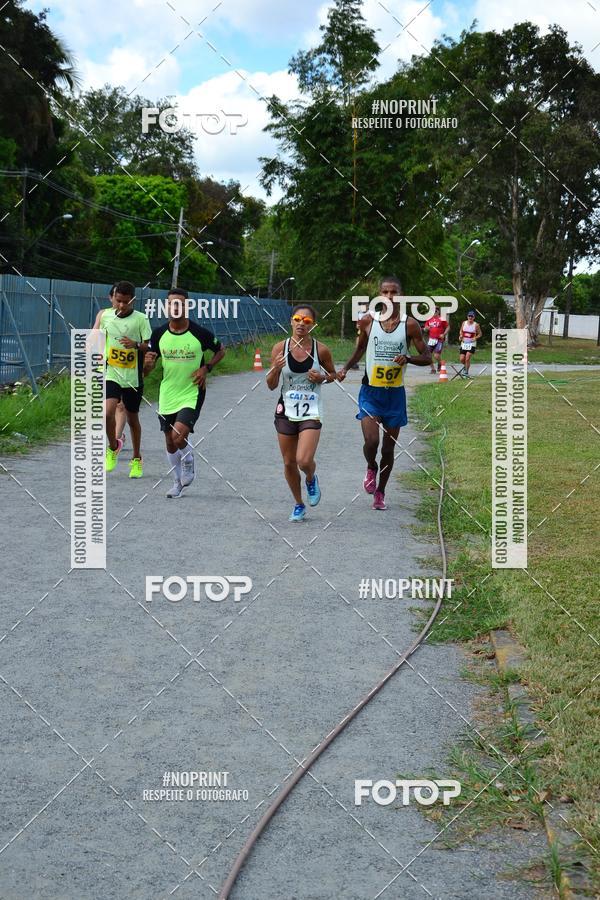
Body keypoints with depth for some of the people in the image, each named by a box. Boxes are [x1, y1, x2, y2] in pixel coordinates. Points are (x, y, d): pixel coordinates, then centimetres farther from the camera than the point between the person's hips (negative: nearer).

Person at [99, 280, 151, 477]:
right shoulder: (105, 315, 4)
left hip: (133, 377, -1)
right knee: (108, 411, -20)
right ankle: (113, 447, 6)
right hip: (111, 374, 1)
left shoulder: (140, 319, -6)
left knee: (132, 418, 11)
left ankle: (136, 459, 29)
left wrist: (136, 345, -25)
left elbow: (150, 346, -7)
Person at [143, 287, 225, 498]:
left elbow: (220, 350, 8)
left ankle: (189, 465, 12)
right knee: (170, 442, 12)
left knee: (179, 436, -21)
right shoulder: (159, 333, -2)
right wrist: (148, 363, -20)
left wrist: (206, 368, -8)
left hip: (192, 393, -4)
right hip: (167, 395, 4)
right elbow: (146, 371, 5)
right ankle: (178, 483, 31)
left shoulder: (200, 333, -11)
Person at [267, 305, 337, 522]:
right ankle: (299, 505, 30)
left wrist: (322, 378, -11)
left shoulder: (321, 350, -6)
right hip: (286, 411, 2)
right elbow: (271, 386, -1)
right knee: (289, 463, 9)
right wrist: (276, 368, -21)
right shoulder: (280, 348, -4)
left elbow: (333, 374, 12)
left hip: (311, 412, -2)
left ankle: (311, 479, 21)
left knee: (304, 461, -16)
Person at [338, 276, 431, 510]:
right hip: (370, 391, -1)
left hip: (395, 394, 1)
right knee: (371, 441, -18)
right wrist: (345, 368, 4)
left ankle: (380, 492, 28)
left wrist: (408, 358, -21)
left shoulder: (410, 325, -5)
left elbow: (427, 357, -1)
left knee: (388, 448, 9)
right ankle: (371, 468, 17)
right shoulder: (368, 321, -2)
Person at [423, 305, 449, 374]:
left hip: (439, 340, -5)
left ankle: (440, 364, 21)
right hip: (431, 339, 5)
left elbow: (448, 327, 0)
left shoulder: (442, 319, -6)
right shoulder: (429, 319, 10)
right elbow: (425, 329, 17)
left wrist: (444, 334, -11)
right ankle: (433, 369, 18)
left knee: (436, 356, -13)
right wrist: (426, 329, -7)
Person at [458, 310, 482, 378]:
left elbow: (480, 334, 4)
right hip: (464, 343, 3)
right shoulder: (464, 323, 3)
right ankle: (465, 366, 33)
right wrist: (460, 335, -4)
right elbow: (461, 331, 17)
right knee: (462, 359, -1)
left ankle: (466, 372, -4)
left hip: (472, 343, -3)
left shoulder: (476, 325, -5)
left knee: (467, 358, -17)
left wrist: (475, 338, -14)